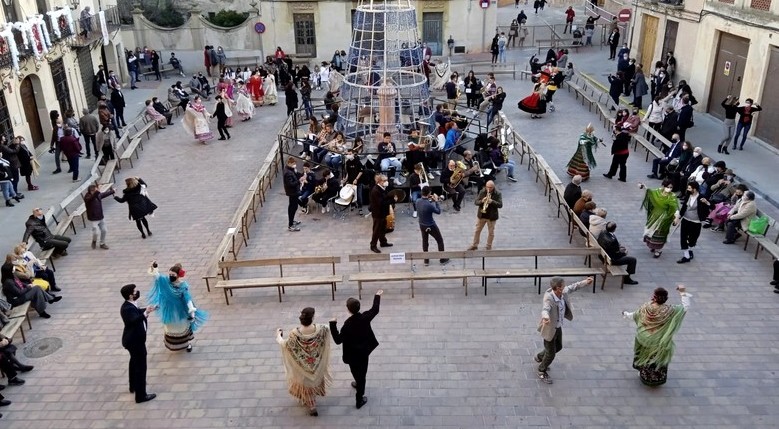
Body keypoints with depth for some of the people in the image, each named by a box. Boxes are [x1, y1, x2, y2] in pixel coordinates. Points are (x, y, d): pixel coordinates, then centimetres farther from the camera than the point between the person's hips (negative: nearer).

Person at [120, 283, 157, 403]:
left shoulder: (130, 305, 0)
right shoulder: (128, 308, -29)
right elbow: (134, 320, -47)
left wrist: (147, 309, 25)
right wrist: (145, 314, -61)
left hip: (133, 339, 11)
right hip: (135, 340, -11)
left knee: (134, 362, 27)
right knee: (141, 366, -3)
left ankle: (133, 386, 47)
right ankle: (141, 395, 5)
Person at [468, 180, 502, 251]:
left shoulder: (498, 194, -10)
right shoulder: (482, 192, -4)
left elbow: (500, 205, -16)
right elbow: (475, 202, -5)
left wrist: (492, 201, -30)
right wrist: (481, 201, -25)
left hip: (492, 216, -2)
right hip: (481, 215, 2)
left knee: (491, 232, 10)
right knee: (477, 230, 12)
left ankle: (489, 246, 26)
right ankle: (474, 245, 25)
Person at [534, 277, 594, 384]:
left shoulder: (563, 292, -15)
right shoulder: (549, 299, -38)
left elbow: (572, 288, 6)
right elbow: (545, 309, -57)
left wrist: (584, 282, 11)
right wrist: (545, 317, -79)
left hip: (558, 326, 8)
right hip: (550, 329, -8)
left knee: (558, 347, 28)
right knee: (551, 353, 9)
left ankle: (539, 357, 54)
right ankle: (542, 372, 37)